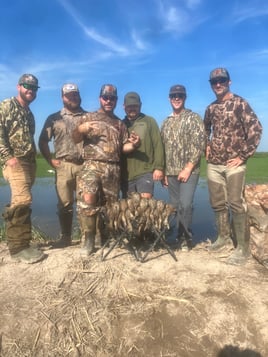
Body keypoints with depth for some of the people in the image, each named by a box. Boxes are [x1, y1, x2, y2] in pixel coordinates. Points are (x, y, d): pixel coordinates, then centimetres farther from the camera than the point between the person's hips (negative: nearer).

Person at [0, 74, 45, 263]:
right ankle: (18, 247, -11)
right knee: (22, 200, -19)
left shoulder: (29, 113, 23)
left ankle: (20, 243, 16)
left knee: (20, 202, 9)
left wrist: (33, 161, 17)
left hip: (30, 162, 8)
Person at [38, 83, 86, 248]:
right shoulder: (54, 118, 12)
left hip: (85, 165, 0)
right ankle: (65, 237, 16)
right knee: (65, 204, 4)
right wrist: (50, 160, 1)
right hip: (64, 166, 1)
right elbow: (43, 141, 11)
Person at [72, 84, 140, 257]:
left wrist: (133, 145, -6)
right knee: (87, 199, -23)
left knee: (110, 204, 5)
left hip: (113, 168, 3)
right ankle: (88, 239, -10)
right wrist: (80, 128, -16)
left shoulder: (120, 124, 19)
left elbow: (124, 147, 15)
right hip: (92, 165, -3)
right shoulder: (88, 117, 12)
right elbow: (75, 139, 4)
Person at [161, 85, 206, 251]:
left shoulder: (194, 118, -1)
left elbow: (199, 145, -10)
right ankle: (179, 235, 22)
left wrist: (188, 168, -16)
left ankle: (186, 237, 9)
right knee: (175, 205, 8)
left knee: (185, 205, -11)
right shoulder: (166, 122, 15)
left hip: (189, 170, -5)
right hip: (171, 172, 5)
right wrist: (164, 171, 10)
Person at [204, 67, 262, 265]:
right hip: (213, 164, 6)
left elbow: (256, 129, -12)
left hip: (233, 164, -5)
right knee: (217, 204, 12)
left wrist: (243, 156, -13)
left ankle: (243, 248, 5)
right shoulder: (211, 108, 12)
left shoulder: (239, 103, -5)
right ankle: (223, 236, 31)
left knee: (236, 205, -5)